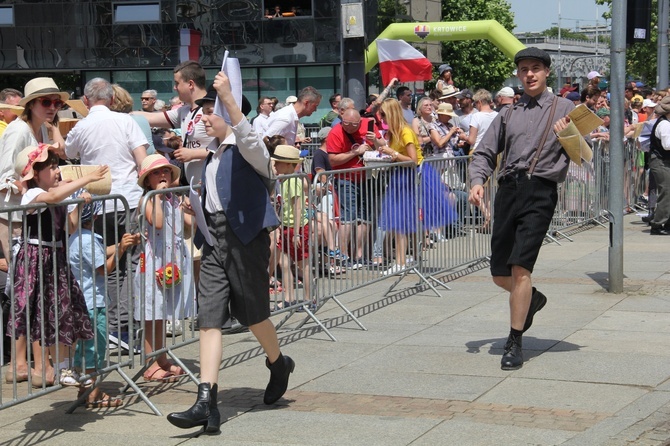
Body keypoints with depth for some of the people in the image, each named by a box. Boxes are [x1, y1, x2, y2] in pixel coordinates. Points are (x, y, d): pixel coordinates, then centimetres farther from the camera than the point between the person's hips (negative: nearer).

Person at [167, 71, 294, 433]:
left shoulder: (247, 148, -5)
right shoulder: (212, 157, 19)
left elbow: (248, 138, -30)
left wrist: (227, 97, -36)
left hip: (246, 237, -7)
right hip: (215, 240, 7)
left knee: (252, 314, 6)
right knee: (208, 318, -5)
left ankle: (279, 364, 38)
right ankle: (206, 403, -10)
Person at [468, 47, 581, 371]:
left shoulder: (563, 108, 8)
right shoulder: (508, 114, 19)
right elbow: (484, 152, 16)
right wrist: (477, 180, -3)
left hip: (540, 192, -5)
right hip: (508, 189, 5)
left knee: (521, 268, -16)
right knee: (499, 274, 8)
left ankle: (514, 343, -7)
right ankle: (532, 299, 41)